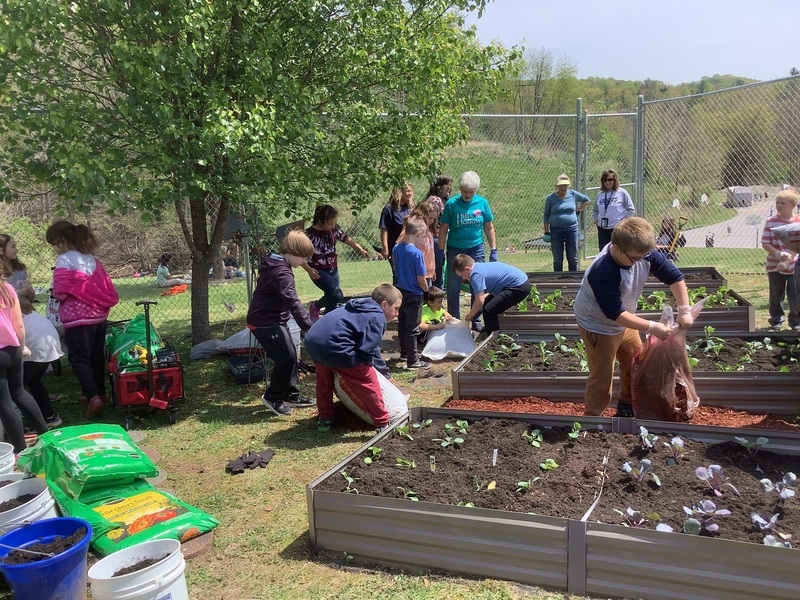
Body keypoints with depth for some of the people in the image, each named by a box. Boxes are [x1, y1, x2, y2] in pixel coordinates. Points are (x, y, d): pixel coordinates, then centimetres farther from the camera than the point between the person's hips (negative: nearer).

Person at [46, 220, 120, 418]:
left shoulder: (64, 260, -11)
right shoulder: (91, 257, 11)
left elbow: (60, 292, -15)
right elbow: (104, 286, 11)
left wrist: (55, 294, 6)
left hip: (77, 318, -7)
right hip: (99, 314, 7)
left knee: (79, 358, -2)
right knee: (97, 356, 16)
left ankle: (93, 397, -15)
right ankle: (100, 393, 26)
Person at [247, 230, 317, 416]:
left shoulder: (274, 265, 10)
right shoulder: (282, 273, -22)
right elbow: (293, 303, -33)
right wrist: (310, 328, -38)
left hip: (273, 319, 11)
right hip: (265, 323, -11)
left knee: (290, 355, 13)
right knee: (286, 357, -10)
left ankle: (291, 394, 24)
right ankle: (272, 397, 6)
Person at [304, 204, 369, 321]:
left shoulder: (334, 229, -3)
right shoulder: (310, 234, -17)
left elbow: (347, 239, 14)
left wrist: (361, 250, 4)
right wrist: (309, 270, -23)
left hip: (333, 270, 6)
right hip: (319, 272, -6)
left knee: (332, 302, 7)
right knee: (337, 295, -23)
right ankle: (315, 306, 4)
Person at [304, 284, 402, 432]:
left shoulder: (362, 309, 28)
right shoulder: (377, 318, 1)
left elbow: (372, 347, 36)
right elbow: (367, 350, -11)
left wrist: (385, 373, 41)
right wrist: (366, 366, 11)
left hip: (312, 341, 9)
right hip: (334, 347, -9)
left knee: (325, 378, 35)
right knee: (368, 382, 5)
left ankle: (325, 419, 42)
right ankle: (384, 425, 12)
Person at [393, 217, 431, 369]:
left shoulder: (396, 249, -1)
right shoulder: (417, 253, -23)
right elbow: (421, 279, -19)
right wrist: (426, 290, -2)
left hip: (401, 291, 7)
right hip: (414, 295, -7)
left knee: (402, 324, 20)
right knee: (412, 328, 1)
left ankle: (405, 352, 35)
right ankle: (412, 360, 8)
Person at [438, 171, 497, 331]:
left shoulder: (482, 203, -1)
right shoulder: (452, 204, -7)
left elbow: (489, 227, 7)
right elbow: (443, 229, -3)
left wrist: (493, 249, 4)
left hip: (476, 248, 2)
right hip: (455, 249, -2)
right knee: (453, 287, 3)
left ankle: (476, 321, 18)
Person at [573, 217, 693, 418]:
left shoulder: (644, 253, -19)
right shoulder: (602, 272, -38)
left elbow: (674, 276, -7)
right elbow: (615, 313, -35)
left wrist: (684, 310, -15)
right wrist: (652, 327, -33)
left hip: (624, 320, 8)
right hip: (599, 324, -8)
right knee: (602, 377, -3)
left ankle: (627, 407, 39)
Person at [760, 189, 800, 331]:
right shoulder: (771, 222, -3)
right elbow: (765, 243, -4)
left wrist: (786, 261, -18)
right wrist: (778, 254, -21)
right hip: (774, 266, 1)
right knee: (776, 295, 10)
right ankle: (776, 321, 27)